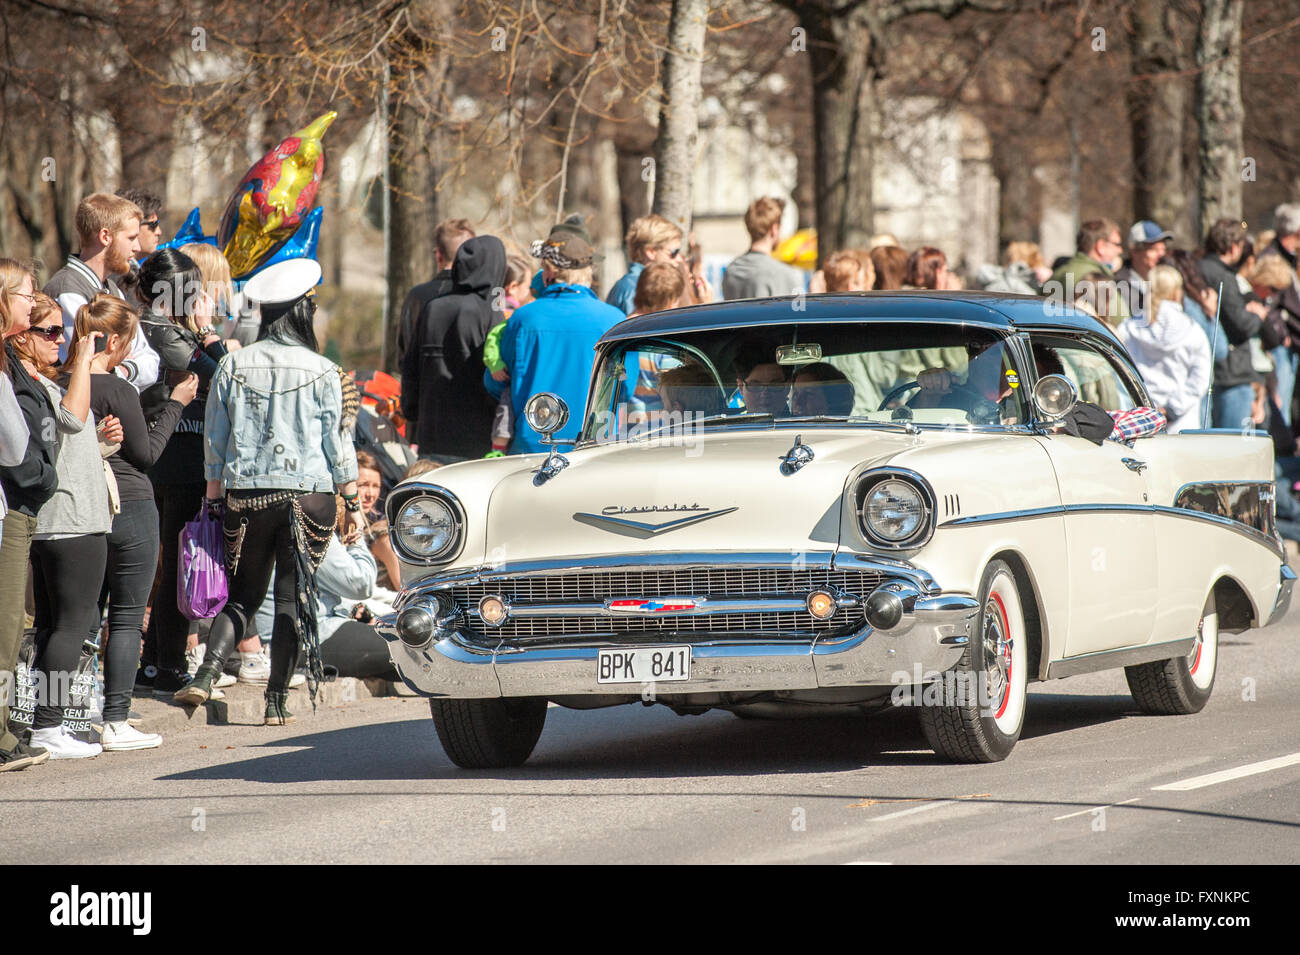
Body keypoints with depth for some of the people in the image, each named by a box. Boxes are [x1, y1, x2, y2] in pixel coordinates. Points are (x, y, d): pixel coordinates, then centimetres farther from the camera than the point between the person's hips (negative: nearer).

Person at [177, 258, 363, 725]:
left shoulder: (233, 365, 1)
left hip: (245, 494, 2)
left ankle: (206, 673, -9)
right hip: (308, 495, -2)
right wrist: (352, 503, 7)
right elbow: (338, 442, -1)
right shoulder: (321, 371, -5)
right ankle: (277, 699, 6)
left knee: (242, 594, 12)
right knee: (294, 596, 6)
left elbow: (214, 440, 5)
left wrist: (214, 497, 14)